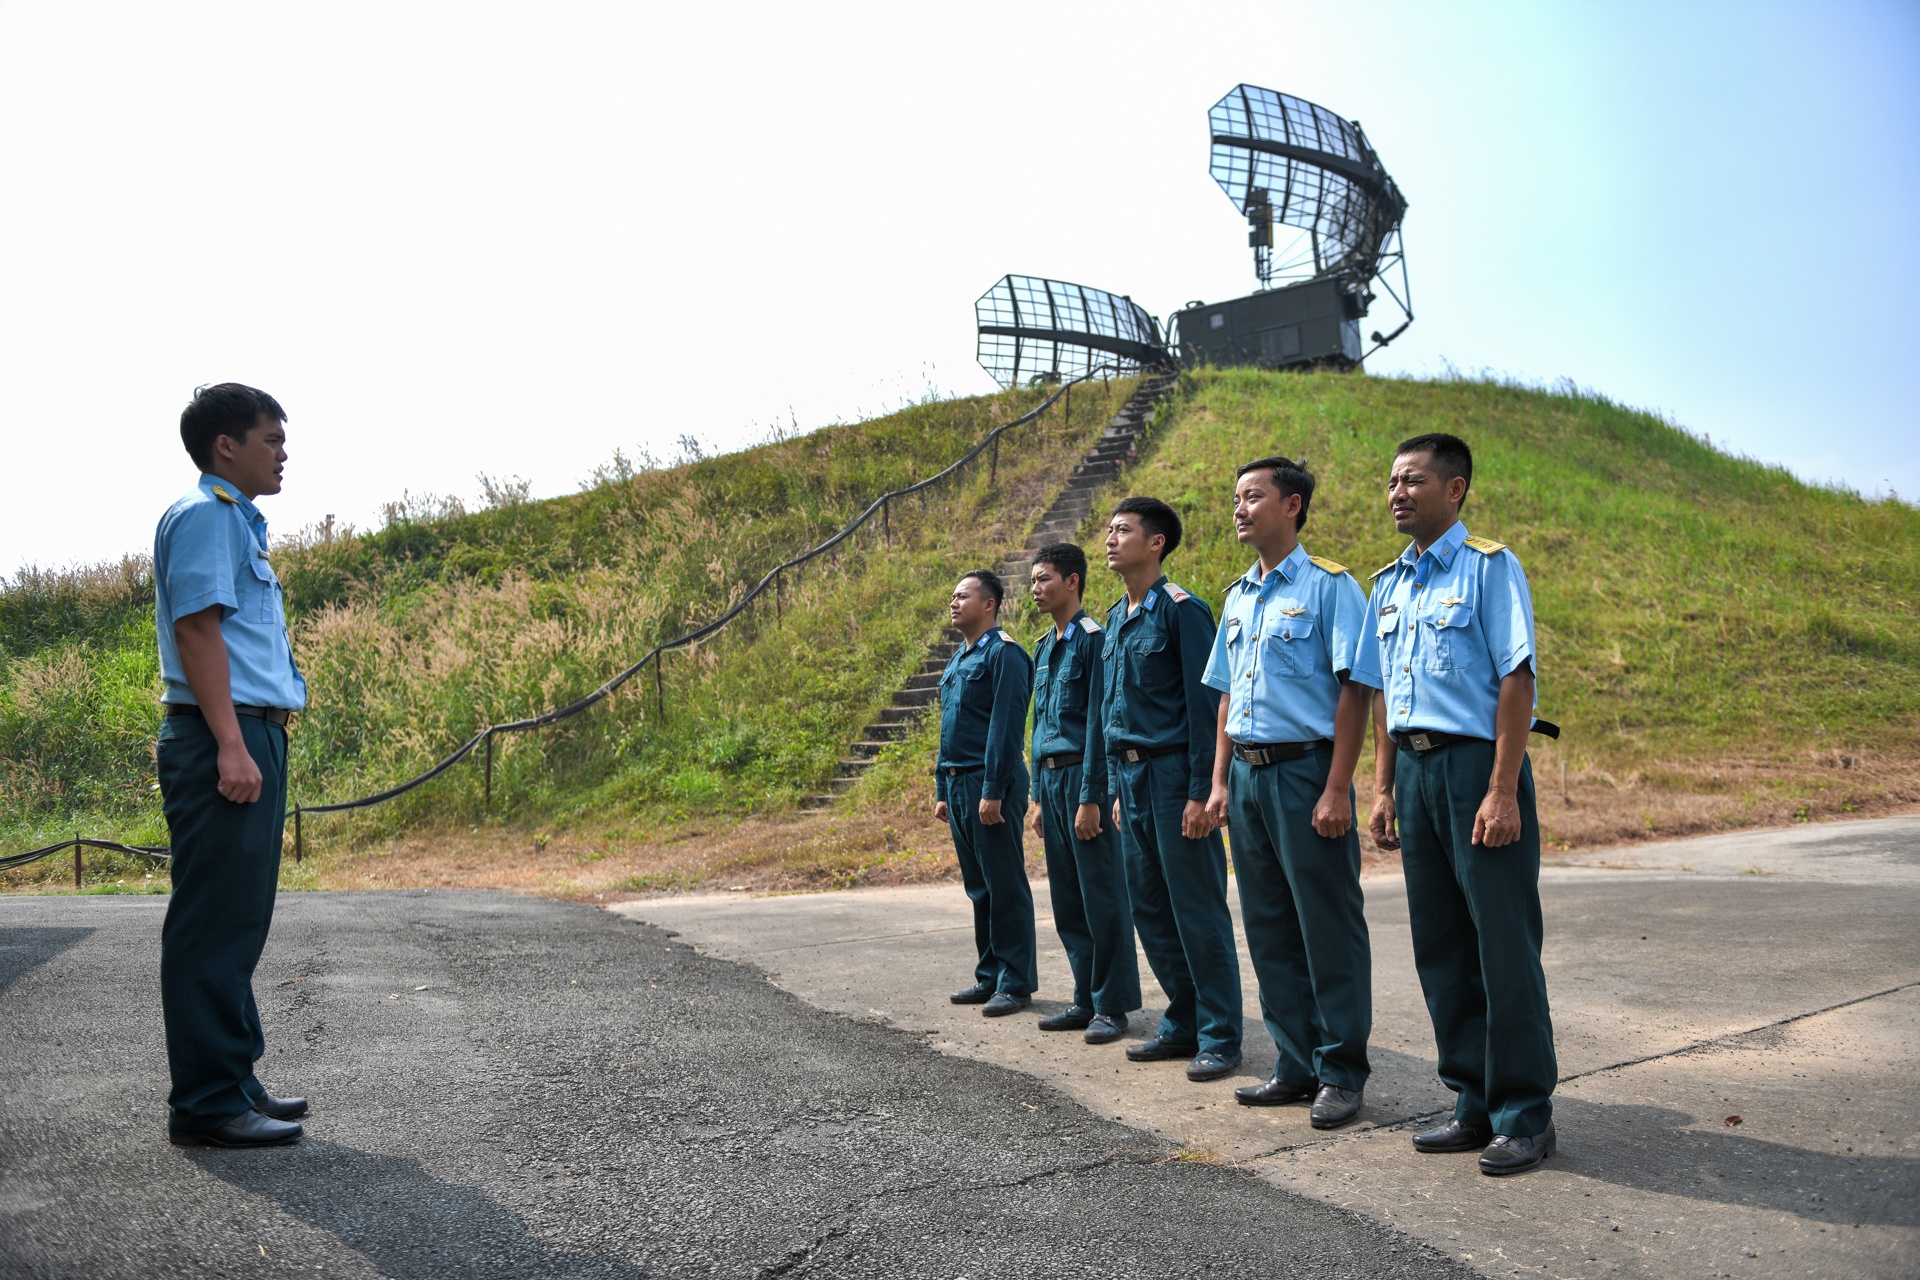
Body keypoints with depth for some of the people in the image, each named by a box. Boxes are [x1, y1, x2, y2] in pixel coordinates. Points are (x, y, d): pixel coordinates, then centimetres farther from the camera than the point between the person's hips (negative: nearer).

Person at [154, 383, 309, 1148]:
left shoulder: (238, 521, 23)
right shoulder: (204, 514, -7)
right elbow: (197, 627, -16)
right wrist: (231, 746, -23)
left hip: (252, 740, 10)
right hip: (220, 741, -10)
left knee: (238, 924, 13)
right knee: (214, 925, -6)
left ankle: (234, 1079, 21)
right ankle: (206, 1103, -1)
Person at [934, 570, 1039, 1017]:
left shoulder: (1003, 653, -10)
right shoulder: (957, 660, 19)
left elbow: (1005, 726, -17)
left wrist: (993, 791, -21)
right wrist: (942, 790, 19)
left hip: (990, 784, -9)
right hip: (958, 784, 9)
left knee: (1006, 887, -3)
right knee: (979, 888, 14)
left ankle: (1016, 983, 4)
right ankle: (989, 976, 22)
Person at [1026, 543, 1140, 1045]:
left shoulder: (1093, 640, -10)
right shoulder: (1043, 649, 16)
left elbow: (1098, 723, -15)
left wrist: (1090, 798, -19)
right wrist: (1040, 797, 17)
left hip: (1084, 777, -9)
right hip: (1051, 778, 9)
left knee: (1103, 897, -2)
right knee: (1067, 899, 12)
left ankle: (1112, 1006, 6)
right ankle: (1086, 999, 21)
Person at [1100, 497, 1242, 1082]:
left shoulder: (1181, 610, -9)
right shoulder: (1116, 619, 15)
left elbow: (1204, 704, -13)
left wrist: (1200, 792, -18)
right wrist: (1118, 789, 17)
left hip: (1173, 772, -8)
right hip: (1130, 776, 8)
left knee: (1198, 911, -2)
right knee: (1150, 908, 13)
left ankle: (1219, 1036, 8)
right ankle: (1183, 1024, 24)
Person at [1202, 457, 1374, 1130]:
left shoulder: (1329, 586, -6)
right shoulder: (1237, 598, 16)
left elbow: (1355, 690, -12)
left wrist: (1336, 791, -18)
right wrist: (1220, 782, 13)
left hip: (1305, 771, -7)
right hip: (1249, 776, 7)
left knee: (1329, 930, 0)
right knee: (1269, 929, 11)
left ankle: (1342, 1074, 12)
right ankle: (1297, 1065, 23)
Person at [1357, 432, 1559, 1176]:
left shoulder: (1489, 567, -5)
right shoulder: (1389, 584, 15)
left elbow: (1516, 680, -12)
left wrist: (1502, 792, -19)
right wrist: (1384, 788, 12)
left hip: (1476, 763, -7)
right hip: (1415, 769, 7)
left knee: (1504, 945, -2)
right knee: (1440, 948, 11)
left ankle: (1525, 1117, 11)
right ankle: (1476, 1105, 22)